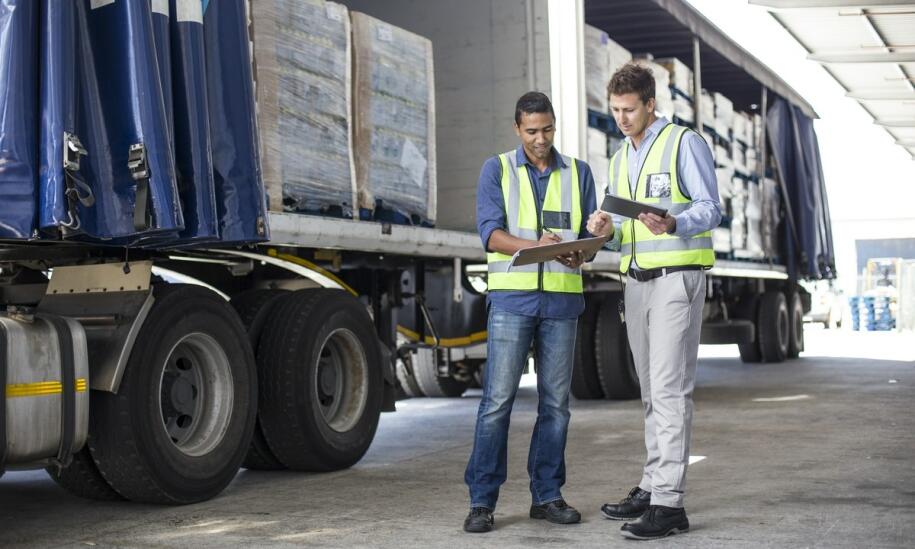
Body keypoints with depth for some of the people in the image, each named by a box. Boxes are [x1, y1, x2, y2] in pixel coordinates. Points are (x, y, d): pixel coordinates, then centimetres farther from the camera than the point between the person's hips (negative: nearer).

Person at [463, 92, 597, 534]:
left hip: (562, 298, 3)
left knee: (555, 402, 5)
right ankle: (482, 500, -2)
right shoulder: (497, 170, 6)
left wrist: (579, 255, -15)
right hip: (512, 297, -3)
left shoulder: (578, 173, 13)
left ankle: (547, 495, 15)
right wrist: (535, 246, -24)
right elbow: (490, 232, -6)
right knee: (498, 399, -7)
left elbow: (589, 234, 10)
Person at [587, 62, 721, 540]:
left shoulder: (685, 143, -4)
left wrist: (672, 225, -30)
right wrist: (607, 231, -4)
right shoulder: (620, 160, 18)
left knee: (670, 388, -12)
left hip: (677, 277, -8)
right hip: (636, 281, 8)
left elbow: (710, 210, -10)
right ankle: (652, 486, 18)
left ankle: (668, 503, -13)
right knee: (651, 390, 11)